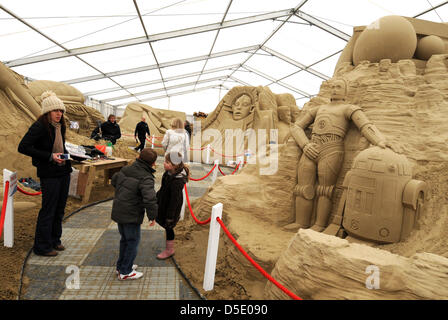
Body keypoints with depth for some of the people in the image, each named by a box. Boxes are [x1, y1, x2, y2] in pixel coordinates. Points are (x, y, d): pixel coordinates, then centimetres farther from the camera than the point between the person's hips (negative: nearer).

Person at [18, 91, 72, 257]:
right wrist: (50, 156, -22)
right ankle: (42, 246, 15)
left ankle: (54, 240, 29)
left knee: (59, 209, 14)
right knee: (48, 210, 0)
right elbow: (23, 147, -19)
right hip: (49, 174, -7)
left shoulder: (60, 126, 10)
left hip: (64, 171, 8)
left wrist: (66, 155, 7)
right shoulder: (40, 126, -13)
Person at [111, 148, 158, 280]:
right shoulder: (146, 178, -21)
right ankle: (125, 272, 18)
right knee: (133, 241, 8)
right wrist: (152, 216, -18)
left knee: (125, 239, 23)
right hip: (131, 216, -8)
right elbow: (150, 199, -31)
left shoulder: (125, 169, 3)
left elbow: (114, 180, 21)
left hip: (118, 212, 8)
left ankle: (121, 266, 38)